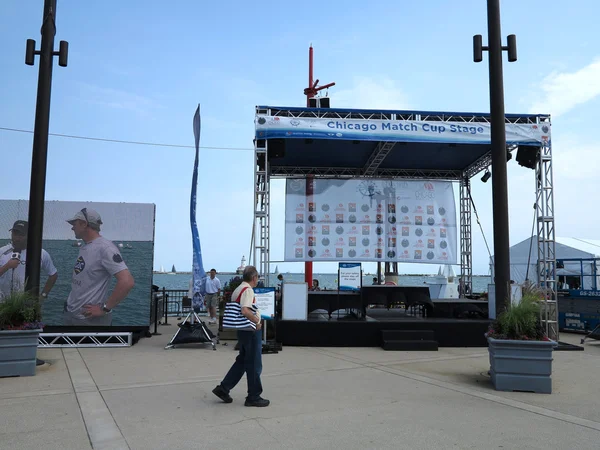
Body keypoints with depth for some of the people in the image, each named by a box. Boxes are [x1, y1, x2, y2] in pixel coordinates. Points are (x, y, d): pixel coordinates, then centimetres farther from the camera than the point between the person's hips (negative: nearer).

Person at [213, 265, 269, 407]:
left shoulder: (238, 289, 12)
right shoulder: (248, 290, -17)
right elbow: (245, 311, -30)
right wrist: (257, 321, -19)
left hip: (242, 330, 9)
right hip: (251, 331, -9)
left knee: (242, 361, 19)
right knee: (254, 365, 1)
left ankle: (223, 388, 19)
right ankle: (254, 397, 11)